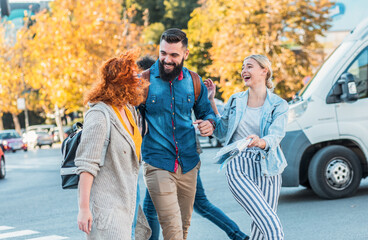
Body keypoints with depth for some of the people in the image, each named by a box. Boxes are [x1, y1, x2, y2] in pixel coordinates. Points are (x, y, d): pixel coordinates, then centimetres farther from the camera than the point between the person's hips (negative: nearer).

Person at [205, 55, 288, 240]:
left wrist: (260, 142, -37)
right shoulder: (235, 101, 9)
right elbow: (220, 131, 17)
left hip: (266, 169, 1)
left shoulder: (278, 105, 2)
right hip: (238, 167, -1)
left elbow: (275, 136, -14)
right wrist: (211, 101, 10)